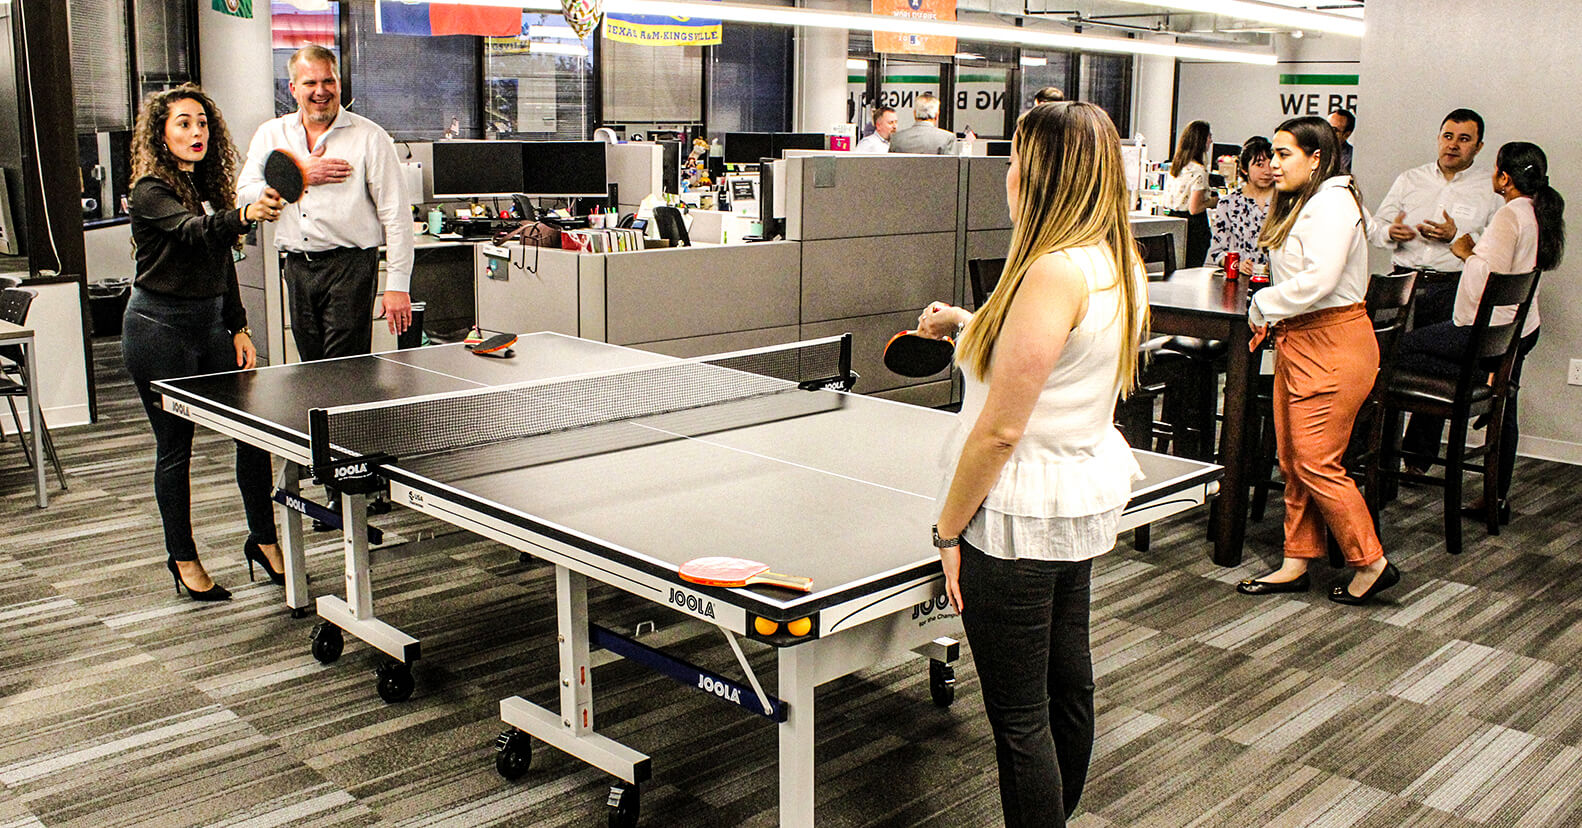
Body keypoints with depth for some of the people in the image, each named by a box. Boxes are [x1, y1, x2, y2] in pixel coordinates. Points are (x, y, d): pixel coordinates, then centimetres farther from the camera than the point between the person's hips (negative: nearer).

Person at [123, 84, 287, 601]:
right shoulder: (150, 190, -12)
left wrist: (239, 328, 10)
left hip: (209, 324, 7)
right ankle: (183, 560, 16)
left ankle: (263, 539, 14)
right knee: (175, 446, 2)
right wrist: (245, 215, -52)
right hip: (159, 327, -7)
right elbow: (193, 231, -33)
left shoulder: (209, 185, 10)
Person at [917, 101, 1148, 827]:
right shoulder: (1120, 264, 5)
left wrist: (949, 529, -13)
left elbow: (1001, 429, -22)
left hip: (1022, 514, -10)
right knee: (1068, 684, 23)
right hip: (1087, 495, 10)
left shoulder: (1055, 272, -23)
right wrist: (971, 326, 18)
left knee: (1020, 718, 3)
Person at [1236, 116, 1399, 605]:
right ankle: (1296, 564, 19)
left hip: (1333, 343, -10)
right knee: (1292, 460, 11)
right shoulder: (1298, 204, 18)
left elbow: (1318, 280, -25)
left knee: (1317, 462, -8)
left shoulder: (1332, 203, -15)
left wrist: (1262, 306, -11)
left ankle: (1371, 564, 3)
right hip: (1297, 341, 11)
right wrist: (1273, 319, 9)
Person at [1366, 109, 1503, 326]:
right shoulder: (1409, 179, 17)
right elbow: (1375, 227, 15)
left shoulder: (1490, 191, 9)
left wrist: (1456, 237, -13)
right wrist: (1390, 233, -8)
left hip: (1454, 288, -1)